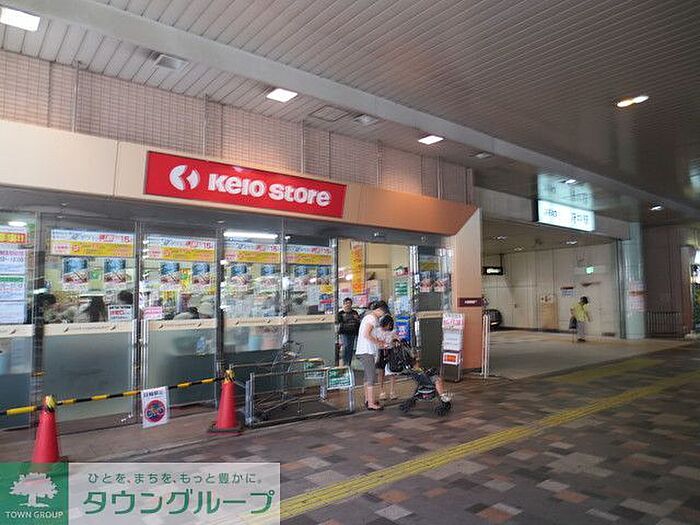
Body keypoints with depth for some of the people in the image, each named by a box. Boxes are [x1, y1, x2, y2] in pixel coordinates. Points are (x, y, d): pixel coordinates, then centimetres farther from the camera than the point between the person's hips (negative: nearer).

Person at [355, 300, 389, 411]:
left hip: (363, 351, 10)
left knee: (368, 376, 16)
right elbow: (366, 334, -23)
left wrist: (377, 341, 14)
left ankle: (367, 400, 25)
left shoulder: (368, 316, 19)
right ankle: (371, 403, -7)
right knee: (371, 377, -9)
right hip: (367, 352, -10)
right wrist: (378, 342, -12)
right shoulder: (372, 318, -13)